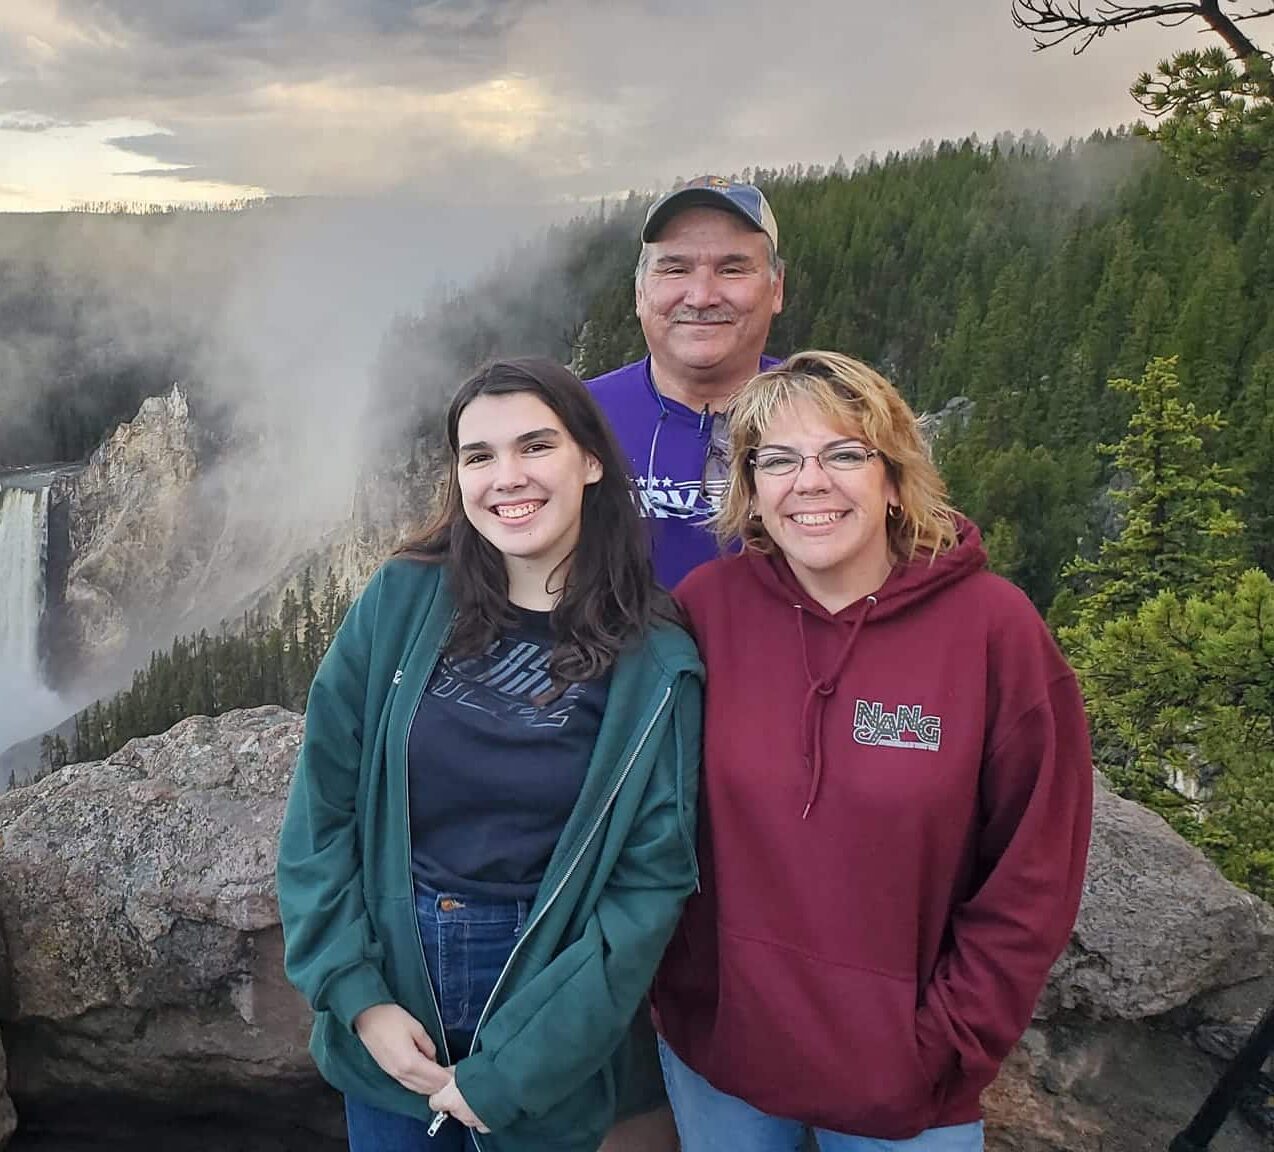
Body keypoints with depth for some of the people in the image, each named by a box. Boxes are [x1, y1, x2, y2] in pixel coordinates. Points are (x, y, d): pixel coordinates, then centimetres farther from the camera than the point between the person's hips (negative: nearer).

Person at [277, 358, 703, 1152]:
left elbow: (650, 883, -11)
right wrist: (358, 996, -10)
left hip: (544, 1026, -1)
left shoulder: (655, 664, -12)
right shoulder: (404, 600, -8)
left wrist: (514, 1071, -13)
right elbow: (321, 805, -4)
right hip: (389, 981, 2)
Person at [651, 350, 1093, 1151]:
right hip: (714, 1054, 2)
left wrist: (949, 1048, -8)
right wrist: (670, 986, -1)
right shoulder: (706, 606, -10)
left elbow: (1033, 876, -9)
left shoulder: (995, 626, -14)